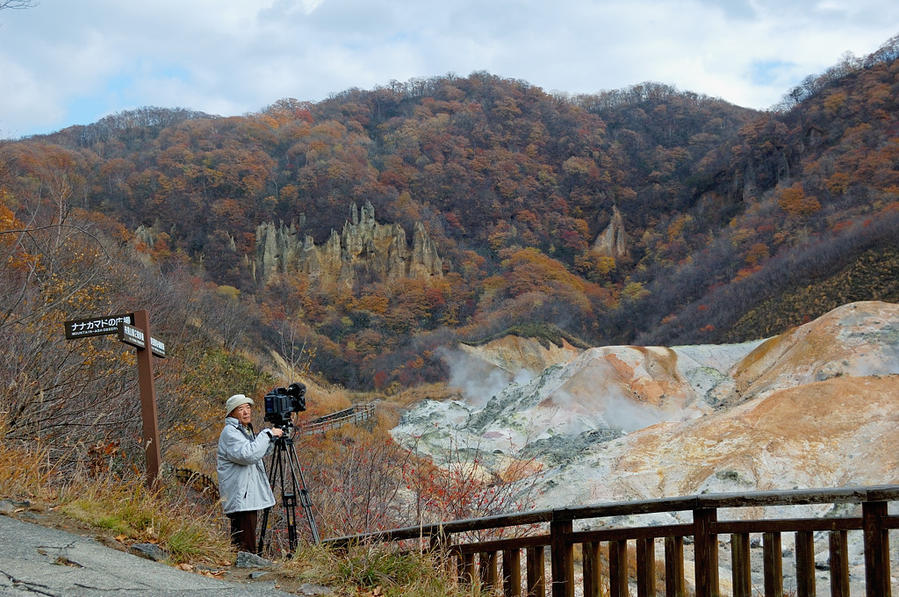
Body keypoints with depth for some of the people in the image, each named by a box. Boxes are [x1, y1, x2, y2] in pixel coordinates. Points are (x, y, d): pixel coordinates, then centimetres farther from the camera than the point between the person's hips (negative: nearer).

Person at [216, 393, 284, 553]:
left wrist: (273, 438, 15)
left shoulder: (246, 430, 17)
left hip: (250, 496, 10)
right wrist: (267, 434, -22)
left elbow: (260, 453, 31)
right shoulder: (230, 433, -14)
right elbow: (249, 455, -29)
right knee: (246, 548, -13)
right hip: (241, 498, -10)